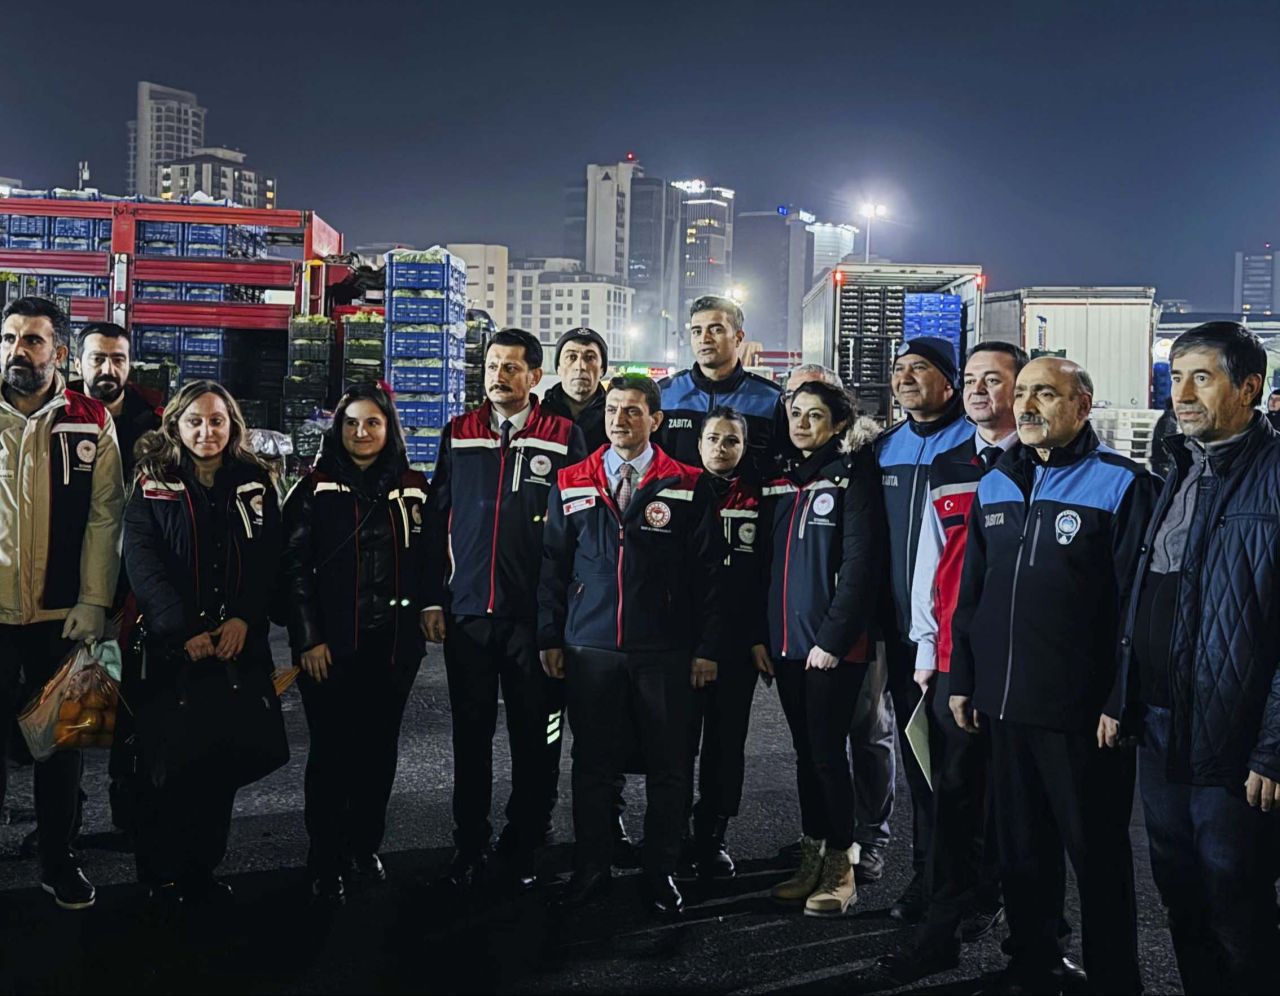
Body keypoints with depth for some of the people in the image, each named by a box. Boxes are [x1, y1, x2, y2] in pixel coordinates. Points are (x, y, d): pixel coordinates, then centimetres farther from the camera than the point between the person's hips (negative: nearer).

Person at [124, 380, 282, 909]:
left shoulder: (255, 483, 9)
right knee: (168, 761, 1)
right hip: (170, 646, -2)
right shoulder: (152, 484, 2)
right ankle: (161, 875, 15)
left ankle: (203, 869, 18)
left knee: (223, 763, 5)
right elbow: (141, 561, -6)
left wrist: (244, 618, -10)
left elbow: (269, 559, 5)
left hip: (238, 644, 2)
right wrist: (185, 631, -15)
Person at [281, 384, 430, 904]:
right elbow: (295, 568, -4)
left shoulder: (413, 489, 8)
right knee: (331, 750, 2)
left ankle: (365, 846, 27)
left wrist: (429, 608, 2)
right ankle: (325, 861, 14)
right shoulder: (314, 488, -1)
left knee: (379, 747, 11)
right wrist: (308, 639, -10)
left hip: (393, 643, 3)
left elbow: (426, 562, 12)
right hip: (330, 646, -3)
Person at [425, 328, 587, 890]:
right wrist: (433, 599, 3)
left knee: (535, 738, 7)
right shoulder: (459, 436, 8)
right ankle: (469, 847, 24)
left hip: (536, 613, -2)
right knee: (471, 737, 11)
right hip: (467, 612, 2)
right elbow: (437, 521, 9)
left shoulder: (565, 438, 0)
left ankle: (524, 848, 23)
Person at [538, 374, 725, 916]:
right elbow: (553, 563, 10)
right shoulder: (572, 484, 7)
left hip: (665, 652, -1)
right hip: (590, 648, 2)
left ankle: (661, 874, 24)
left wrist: (707, 647, -3)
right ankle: (590, 869, 26)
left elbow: (707, 571, 0)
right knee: (592, 764, 10)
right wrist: (551, 637, 5)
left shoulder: (687, 487, 0)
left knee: (667, 768, 8)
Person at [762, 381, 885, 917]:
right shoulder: (780, 481, 14)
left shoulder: (852, 476, -6)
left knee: (827, 751, -2)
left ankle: (841, 868, 12)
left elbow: (859, 564, -13)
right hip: (785, 643, 6)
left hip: (833, 645, -6)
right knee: (805, 751, 13)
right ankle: (811, 860, 23)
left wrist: (832, 638, -17)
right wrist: (761, 636, 9)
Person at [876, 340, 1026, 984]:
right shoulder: (945, 470, 12)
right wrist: (926, 651, 9)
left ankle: (988, 896, 26)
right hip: (953, 659, 4)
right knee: (954, 792, 7)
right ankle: (943, 931, 15)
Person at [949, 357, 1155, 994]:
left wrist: (1121, 702, -14)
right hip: (1004, 706, 6)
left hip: (1081, 714, -5)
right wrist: (962, 680, 11)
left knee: (1097, 856, 9)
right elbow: (970, 594, 15)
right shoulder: (995, 486, 10)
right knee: (1020, 849, 17)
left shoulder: (1121, 485, -7)